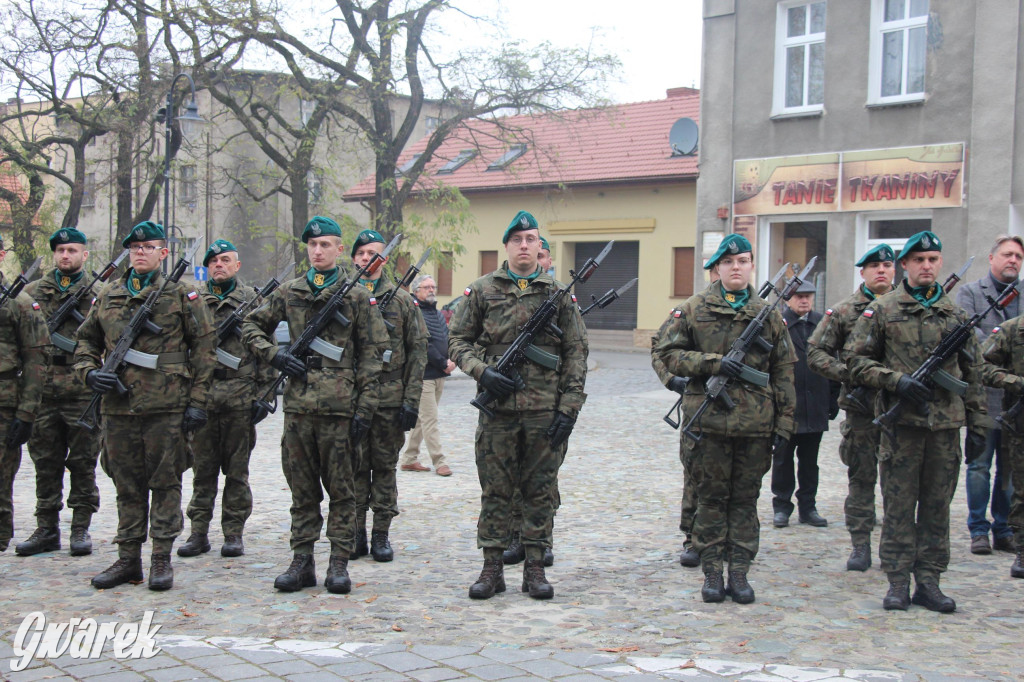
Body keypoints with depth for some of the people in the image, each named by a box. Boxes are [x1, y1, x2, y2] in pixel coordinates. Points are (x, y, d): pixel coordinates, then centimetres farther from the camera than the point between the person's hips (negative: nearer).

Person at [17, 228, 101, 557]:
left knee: (82, 463, 3)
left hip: (83, 393, -2)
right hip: (42, 392, 2)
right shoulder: (32, 291, 12)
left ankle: (81, 529, 11)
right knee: (46, 463, 8)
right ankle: (46, 529, 16)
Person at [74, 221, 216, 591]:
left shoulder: (181, 294, 0)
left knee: (165, 482, 2)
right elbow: (86, 340, 21)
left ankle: (162, 559, 10)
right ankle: (128, 559, 19)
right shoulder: (107, 295, 12)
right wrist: (89, 372, 0)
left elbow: (204, 347, -1)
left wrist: (197, 401, -6)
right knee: (127, 484, 10)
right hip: (118, 406, 4)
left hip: (166, 407, -4)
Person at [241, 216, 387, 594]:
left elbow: (372, 353, 1)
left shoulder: (357, 296, 3)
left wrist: (364, 408, -5)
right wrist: (275, 354, -1)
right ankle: (302, 562, 16)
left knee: (340, 489, 3)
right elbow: (251, 326, 19)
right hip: (298, 404, 3)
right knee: (302, 489, 8)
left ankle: (339, 563, 11)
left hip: (339, 406, -3)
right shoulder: (288, 292, 10)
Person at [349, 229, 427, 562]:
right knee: (354, 466, 5)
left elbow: (417, 351, 2)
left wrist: (411, 400, -5)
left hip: (389, 398, -1)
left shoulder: (402, 300, 4)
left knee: (385, 466, 5)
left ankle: (381, 534, 13)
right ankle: (356, 532, 14)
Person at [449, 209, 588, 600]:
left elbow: (576, 353, 5)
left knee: (541, 491, 6)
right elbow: (458, 341, 9)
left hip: (545, 410, 0)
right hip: (498, 408, 0)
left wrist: (569, 407, -3)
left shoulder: (559, 294, 6)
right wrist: (482, 372, -9)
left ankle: (535, 567, 16)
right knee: (494, 490, 5)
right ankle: (492, 568, 14)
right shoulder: (482, 290, 6)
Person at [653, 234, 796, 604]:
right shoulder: (694, 309, 2)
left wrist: (784, 421, 6)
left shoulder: (769, 314, 9)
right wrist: (713, 363, -12)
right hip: (709, 420, -2)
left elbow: (783, 372, 10)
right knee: (711, 500, 5)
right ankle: (712, 573, 14)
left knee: (745, 500, 8)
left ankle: (739, 573, 16)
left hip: (755, 424, 2)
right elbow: (667, 353, -1)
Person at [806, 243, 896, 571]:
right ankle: (860, 545, 12)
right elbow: (816, 352, 1)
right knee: (861, 477, 4)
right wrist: (847, 373, -12)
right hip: (862, 407, -1)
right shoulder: (844, 311, 1)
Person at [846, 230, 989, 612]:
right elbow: (856, 359, 0)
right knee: (898, 504, 1)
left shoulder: (956, 314, 12)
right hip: (901, 421, -3)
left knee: (937, 504, 7)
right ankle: (898, 581, 8)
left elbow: (972, 372, 17)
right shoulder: (882, 310, 2)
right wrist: (897, 381, -12)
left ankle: (929, 581, 15)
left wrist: (977, 419, 12)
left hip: (946, 423, 3)